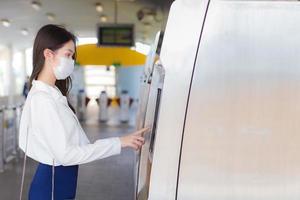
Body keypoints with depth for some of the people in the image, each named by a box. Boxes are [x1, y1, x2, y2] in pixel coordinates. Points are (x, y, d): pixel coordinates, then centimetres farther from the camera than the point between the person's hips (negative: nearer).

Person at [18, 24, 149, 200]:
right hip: (52, 185, -9)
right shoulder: (43, 99, -21)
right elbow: (65, 154, -25)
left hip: (59, 181, 9)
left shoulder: (50, 93, 9)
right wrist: (119, 143, -25)